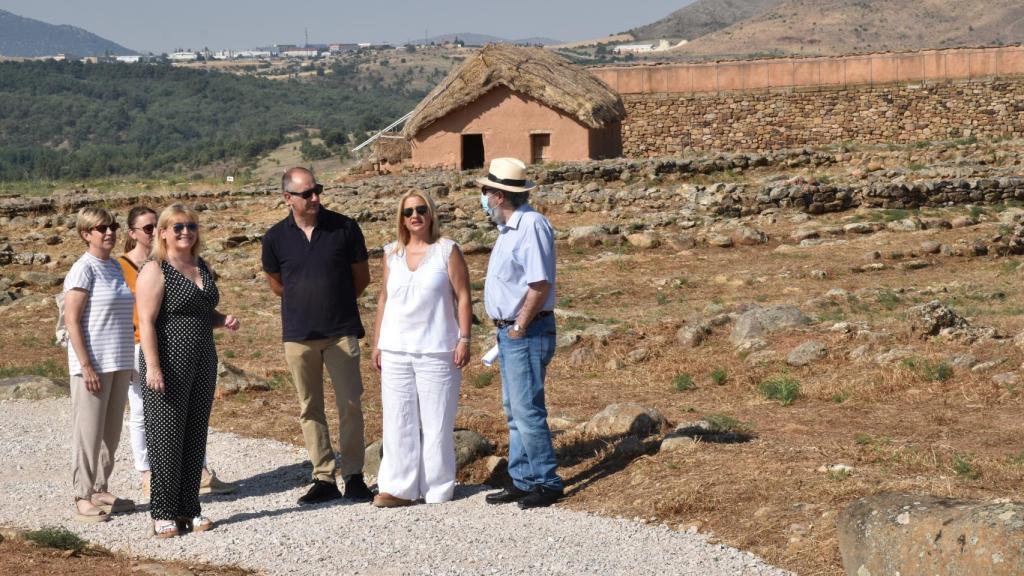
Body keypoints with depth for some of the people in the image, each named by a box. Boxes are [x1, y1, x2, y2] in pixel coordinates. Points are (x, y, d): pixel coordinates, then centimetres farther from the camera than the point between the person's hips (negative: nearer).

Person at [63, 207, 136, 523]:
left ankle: (99, 490, 22)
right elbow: (71, 319, -14)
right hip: (93, 365, -8)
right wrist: (86, 366, -18)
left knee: (111, 432, 12)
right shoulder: (84, 270, -11)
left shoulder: (115, 267, 12)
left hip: (118, 364, 8)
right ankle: (83, 498, 4)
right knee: (88, 432, -2)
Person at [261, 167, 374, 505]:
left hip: (342, 331, -1)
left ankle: (354, 477, 6)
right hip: (299, 334, 1)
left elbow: (361, 277, 9)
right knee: (310, 409, 5)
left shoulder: (344, 228, -3)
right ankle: (323, 478, 11)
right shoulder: (276, 237, 0)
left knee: (350, 404, -2)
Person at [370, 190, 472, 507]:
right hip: (396, 351, 4)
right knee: (398, 420, 5)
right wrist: (377, 342, 12)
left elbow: (463, 297, -2)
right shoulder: (392, 253, 11)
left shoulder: (447, 250, -1)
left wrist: (464, 339, -9)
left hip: (436, 350, -4)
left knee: (436, 421, 1)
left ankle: (438, 488, 9)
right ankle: (399, 487, 10)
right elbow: (384, 299, 16)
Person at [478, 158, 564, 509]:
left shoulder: (532, 226, -17)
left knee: (527, 411, -7)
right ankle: (522, 481, 20)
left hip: (527, 333, -10)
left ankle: (547, 483, 1)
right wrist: (506, 328, 16)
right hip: (509, 332, 10)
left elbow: (540, 285, -22)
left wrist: (519, 328, -17)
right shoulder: (509, 229, 15)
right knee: (514, 411, 13)